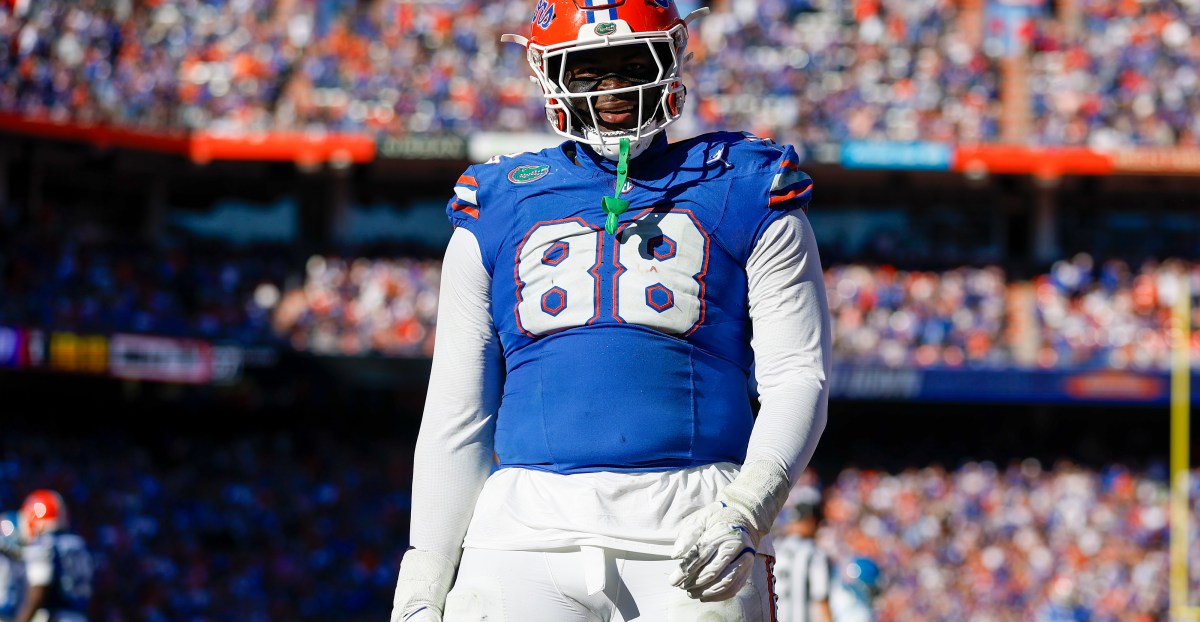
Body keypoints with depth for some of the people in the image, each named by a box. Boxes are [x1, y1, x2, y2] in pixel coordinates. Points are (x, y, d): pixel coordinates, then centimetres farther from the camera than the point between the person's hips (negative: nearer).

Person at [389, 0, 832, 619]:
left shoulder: (745, 197, 11)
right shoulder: (497, 213, 16)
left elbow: (798, 379, 4)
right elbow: (456, 412, 18)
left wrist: (745, 512, -12)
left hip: (690, 533, -1)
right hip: (530, 527, 2)